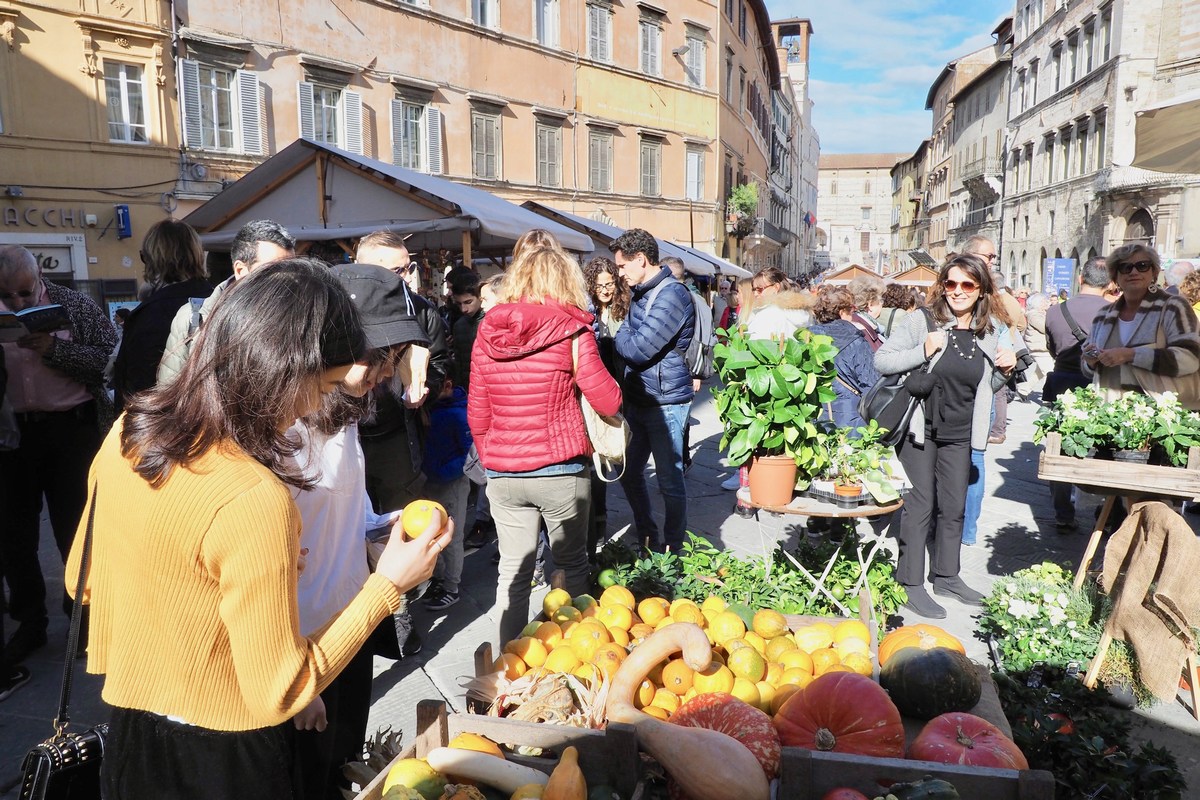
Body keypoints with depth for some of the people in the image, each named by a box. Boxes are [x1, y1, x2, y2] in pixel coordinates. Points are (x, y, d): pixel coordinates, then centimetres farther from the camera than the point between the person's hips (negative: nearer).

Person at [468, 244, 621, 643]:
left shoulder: (487, 330, 3)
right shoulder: (571, 329, -8)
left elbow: (477, 413, 7)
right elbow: (608, 401, -8)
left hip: (503, 472, 3)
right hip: (561, 470, -3)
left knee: (513, 570, 13)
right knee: (572, 564, 14)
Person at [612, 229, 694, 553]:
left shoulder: (672, 295, -18)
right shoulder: (640, 293, 12)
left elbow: (637, 350, -23)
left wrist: (621, 332, -5)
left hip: (665, 402, -9)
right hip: (638, 400, 9)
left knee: (670, 482, 4)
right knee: (629, 472, 17)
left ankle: (671, 550, 18)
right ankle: (647, 539, 33)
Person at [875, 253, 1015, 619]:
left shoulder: (991, 332, 4)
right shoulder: (922, 321, -11)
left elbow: (987, 388, 16)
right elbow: (881, 361, -13)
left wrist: (1004, 370, -4)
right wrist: (923, 351, -25)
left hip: (959, 435, 5)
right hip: (920, 428, -5)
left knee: (954, 508, 15)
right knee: (920, 506, -1)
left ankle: (946, 576, 32)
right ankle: (910, 584, 9)